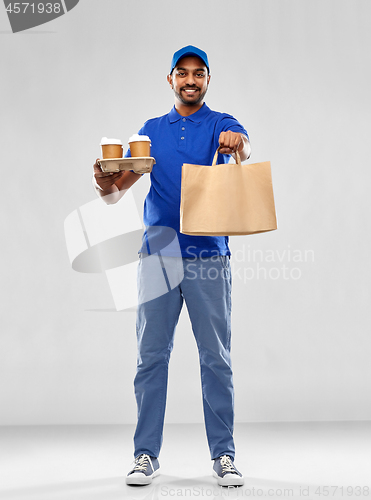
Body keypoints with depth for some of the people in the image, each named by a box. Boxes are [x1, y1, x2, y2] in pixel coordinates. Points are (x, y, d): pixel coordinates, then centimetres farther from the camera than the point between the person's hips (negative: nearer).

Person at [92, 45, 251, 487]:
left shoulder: (221, 125, 6)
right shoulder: (152, 130, 14)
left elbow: (243, 147, -18)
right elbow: (121, 185, 8)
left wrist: (238, 144, -43)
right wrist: (107, 186, -16)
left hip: (208, 256, -2)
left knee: (216, 359, 1)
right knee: (151, 356, 3)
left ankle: (223, 455, 10)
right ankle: (146, 454, 12)